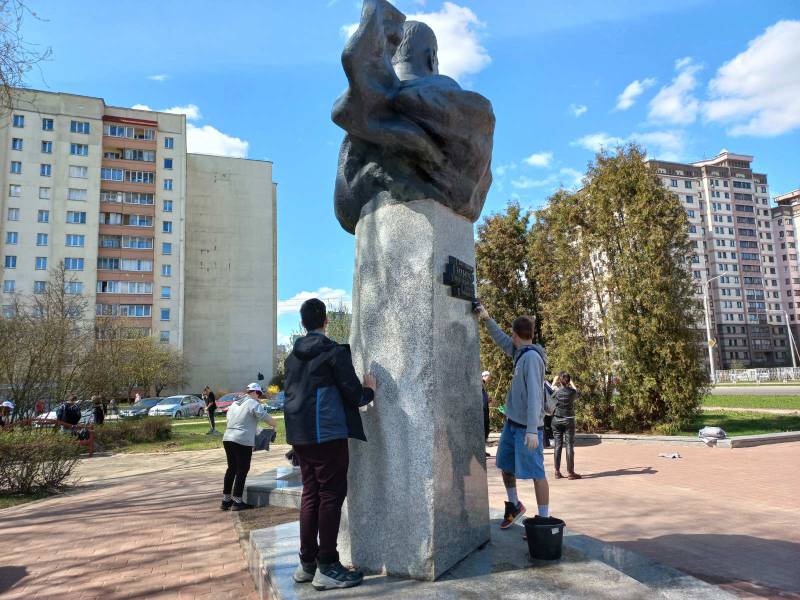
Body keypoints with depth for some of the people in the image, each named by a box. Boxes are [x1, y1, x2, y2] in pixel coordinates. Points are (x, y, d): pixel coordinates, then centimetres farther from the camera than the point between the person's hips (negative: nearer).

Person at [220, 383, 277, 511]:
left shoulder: (234, 403, 18)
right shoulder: (254, 404, -6)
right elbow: (265, 417, -10)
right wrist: (273, 425, 9)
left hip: (227, 438, 8)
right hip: (243, 441, -8)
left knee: (231, 468, 17)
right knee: (242, 470, 3)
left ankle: (226, 500, 22)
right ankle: (237, 502, 6)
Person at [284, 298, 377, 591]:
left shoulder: (293, 356, 13)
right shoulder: (334, 351, -8)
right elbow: (354, 395, -10)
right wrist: (370, 390, 11)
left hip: (300, 433, 8)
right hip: (326, 432, -7)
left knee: (311, 493, 13)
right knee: (331, 495, -2)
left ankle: (307, 563, 18)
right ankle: (326, 567, 1)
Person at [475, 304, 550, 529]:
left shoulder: (532, 356, -18)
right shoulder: (521, 352, 7)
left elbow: (534, 395, -23)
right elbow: (501, 341, 25)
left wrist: (532, 430, -26)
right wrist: (487, 319, 16)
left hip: (527, 427, -9)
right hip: (511, 422, 9)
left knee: (535, 472, -3)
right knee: (505, 465, 18)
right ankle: (514, 505, 36)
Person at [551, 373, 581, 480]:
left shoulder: (556, 392, -6)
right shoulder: (572, 392, -7)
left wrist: (554, 383, 31)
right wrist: (571, 382, 32)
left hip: (557, 420, 2)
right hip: (569, 421, -1)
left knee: (558, 445, 5)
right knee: (569, 445, 1)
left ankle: (557, 472, 9)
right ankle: (570, 472, 2)